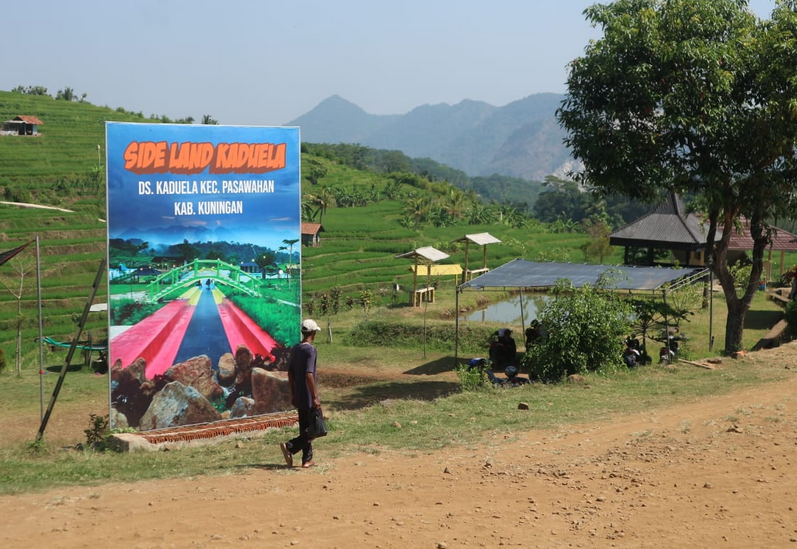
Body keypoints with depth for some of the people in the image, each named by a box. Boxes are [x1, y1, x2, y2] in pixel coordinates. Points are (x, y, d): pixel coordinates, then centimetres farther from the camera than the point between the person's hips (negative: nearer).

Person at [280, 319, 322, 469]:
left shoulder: (295, 348, 10)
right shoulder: (310, 349, -15)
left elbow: (290, 373, 14)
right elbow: (309, 374, -22)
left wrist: (293, 394, 19)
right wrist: (315, 397, -21)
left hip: (299, 396, 8)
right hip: (308, 397, -8)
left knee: (305, 428, 13)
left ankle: (307, 459, 14)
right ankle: (290, 446, -16)